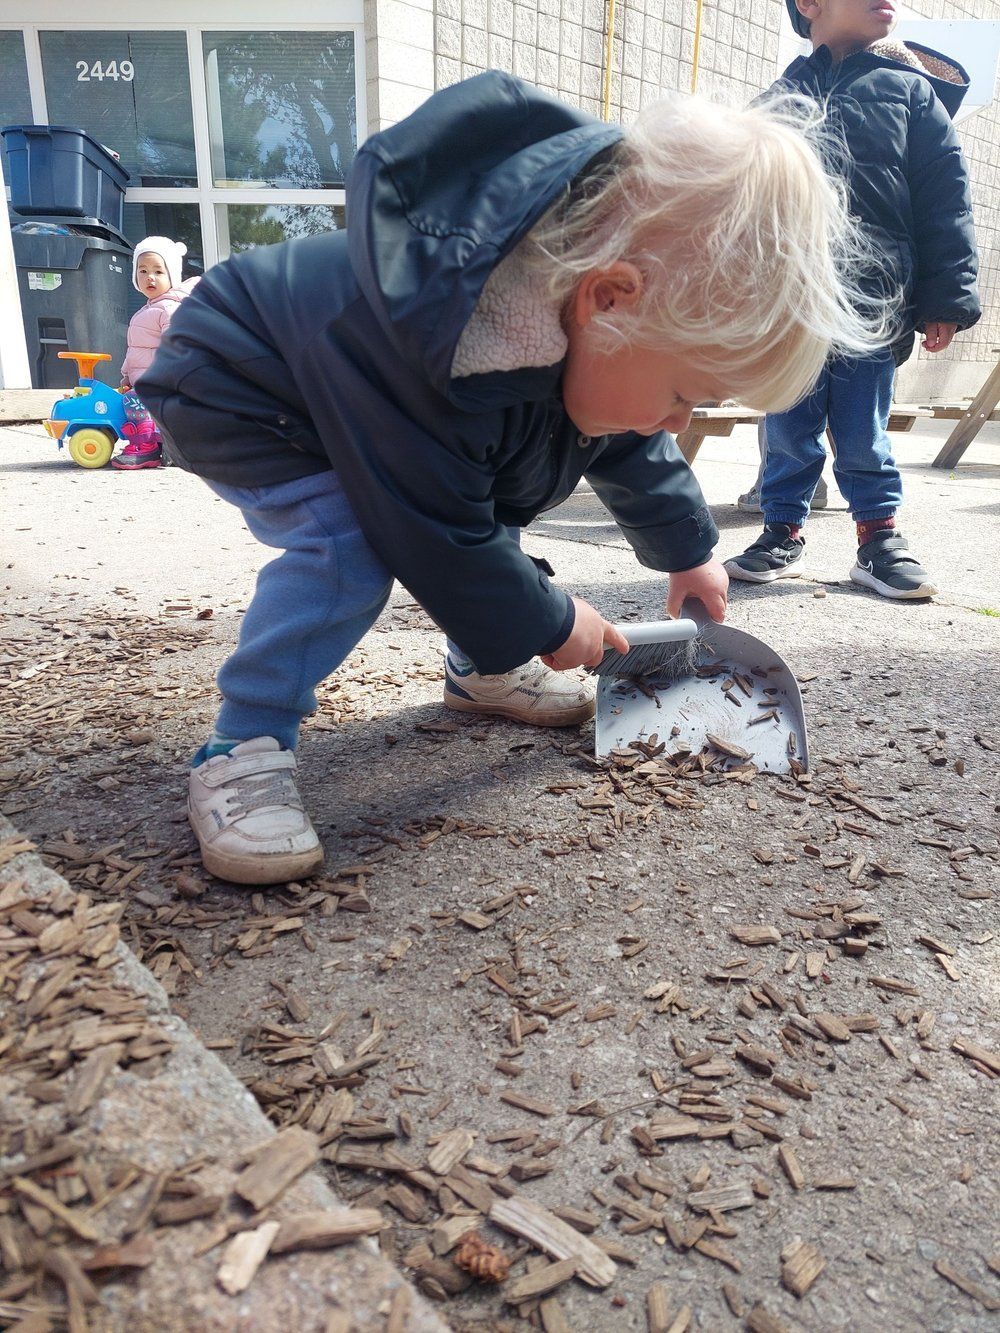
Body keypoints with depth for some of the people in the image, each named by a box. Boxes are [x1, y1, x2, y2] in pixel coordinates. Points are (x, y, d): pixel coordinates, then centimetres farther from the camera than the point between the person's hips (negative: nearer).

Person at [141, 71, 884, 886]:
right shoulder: (419, 339, -44)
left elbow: (631, 451, 3)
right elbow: (439, 533, -32)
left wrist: (688, 549, 13)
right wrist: (546, 626, -19)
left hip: (354, 390, 8)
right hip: (230, 392, -7)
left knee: (499, 510, 6)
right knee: (351, 544, -32)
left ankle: (482, 673, 25)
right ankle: (241, 750, -19)